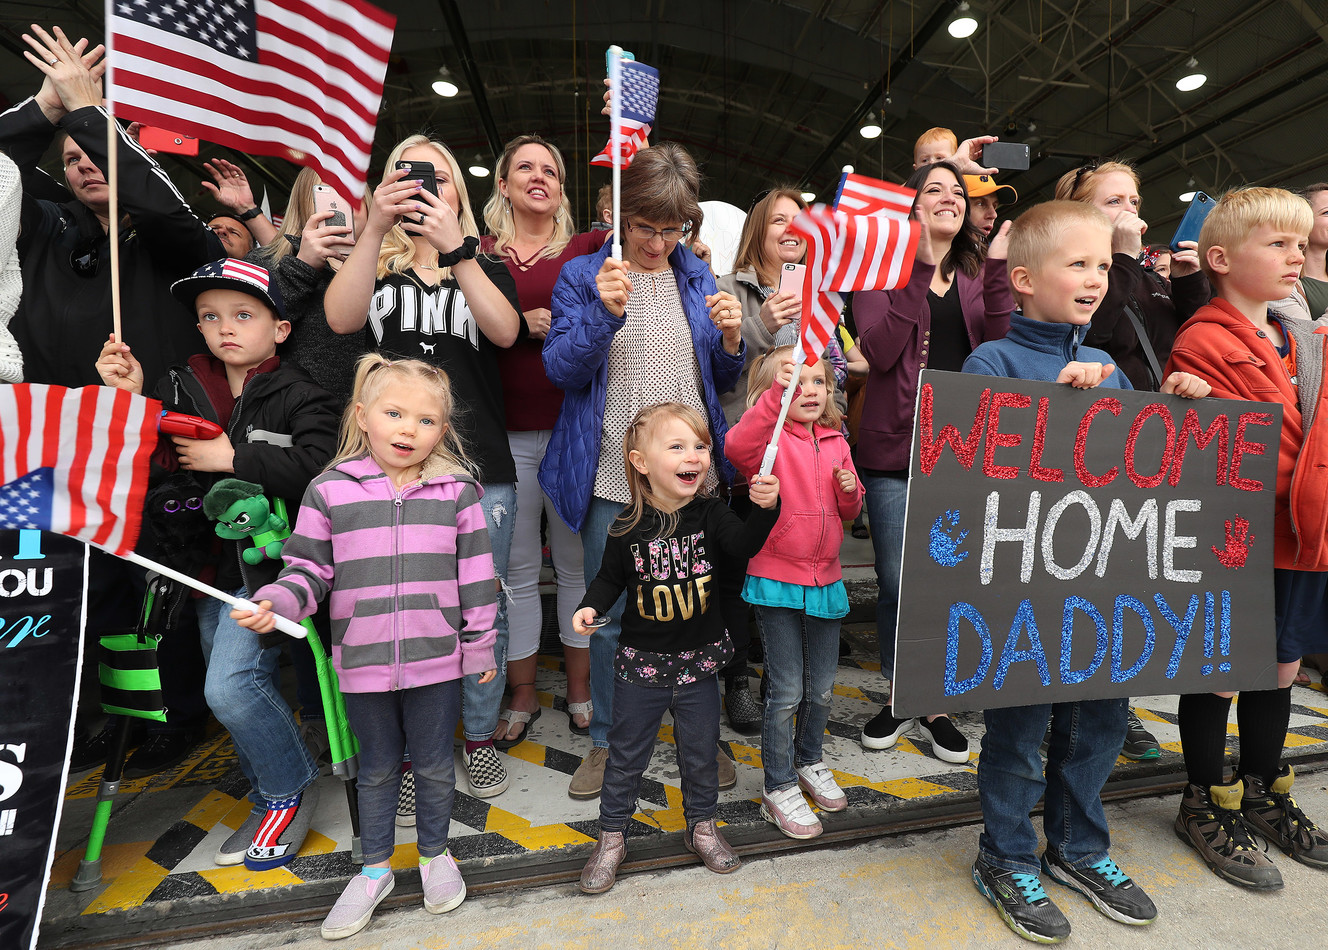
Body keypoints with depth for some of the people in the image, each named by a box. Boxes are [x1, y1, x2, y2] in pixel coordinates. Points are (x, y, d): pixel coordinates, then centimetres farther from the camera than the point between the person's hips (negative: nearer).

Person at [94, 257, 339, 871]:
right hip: (209, 561, 7)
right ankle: (270, 800, 33)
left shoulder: (299, 395, -7)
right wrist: (129, 402, -6)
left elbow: (320, 465, -22)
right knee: (238, 691, 14)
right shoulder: (180, 388, 9)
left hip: (267, 559, -6)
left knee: (231, 685, -15)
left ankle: (291, 788, 11)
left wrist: (233, 457, -18)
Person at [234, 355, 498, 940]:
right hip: (363, 663, 1)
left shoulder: (457, 491, -5)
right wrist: (274, 603, -19)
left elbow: (475, 576, -1)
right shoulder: (329, 490, -4)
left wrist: (479, 646, 1)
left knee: (434, 765, 18)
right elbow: (309, 569, 1)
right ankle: (375, 869, 44)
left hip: (436, 660, 0)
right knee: (376, 769, 21)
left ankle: (435, 854, 44)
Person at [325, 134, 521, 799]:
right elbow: (340, 318, -10)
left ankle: (480, 736, 24)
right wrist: (375, 227, -18)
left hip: (481, 467, 0)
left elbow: (505, 332, -8)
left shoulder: (487, 267, 14)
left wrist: (453, 248, -17)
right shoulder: (376, 267, 13)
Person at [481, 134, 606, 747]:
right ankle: (522, 697, 26)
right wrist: (518, 323, -13)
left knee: (579, 564, 8)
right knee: (517, 570, 9)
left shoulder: (587, 248, 9)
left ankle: (580, 690, 27)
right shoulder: (480, 252, 9)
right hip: (507, 434, 1)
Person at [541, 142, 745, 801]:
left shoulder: (697, 276, 11)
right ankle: (606, 741, 31)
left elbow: (719, 382, 14)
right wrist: (603, 313, -22)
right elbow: (562, 370, -8)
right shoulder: (583, 275, 2)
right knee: (610, 618, 8)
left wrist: (731, 341, -6)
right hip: (613, 479, -2)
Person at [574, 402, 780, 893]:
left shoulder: (710, 513, -9)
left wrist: (764, 507, -40)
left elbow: (744, 544, -24)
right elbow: (610, 578, 1)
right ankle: (612, 835, 35)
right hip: (642, 663, -1)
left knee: (701, 751, 18)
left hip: (699, 660, 2)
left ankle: (701, 825, 43)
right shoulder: (628, 526, -12)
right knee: (627, 754, 14)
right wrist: (591, 606, -16)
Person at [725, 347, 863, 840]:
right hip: (777, 582, -6)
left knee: (821, 687, 18)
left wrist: (850, 490, -7)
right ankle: (778, 788, 24)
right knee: (786, 691, 3)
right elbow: (737, 447, -35)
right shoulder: (771, 436, -10)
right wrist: (777, 393, -44)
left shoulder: (835, 443, 8)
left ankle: (809, 762, 44)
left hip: (826, 582, 6)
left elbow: (849, 511, 15)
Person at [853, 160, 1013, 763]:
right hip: (896, 447, -3)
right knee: (897, 585, 3)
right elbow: (879, 351, -13)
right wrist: (918, 269, -14)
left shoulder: (980, 273, 14)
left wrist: (998, 272, -9)